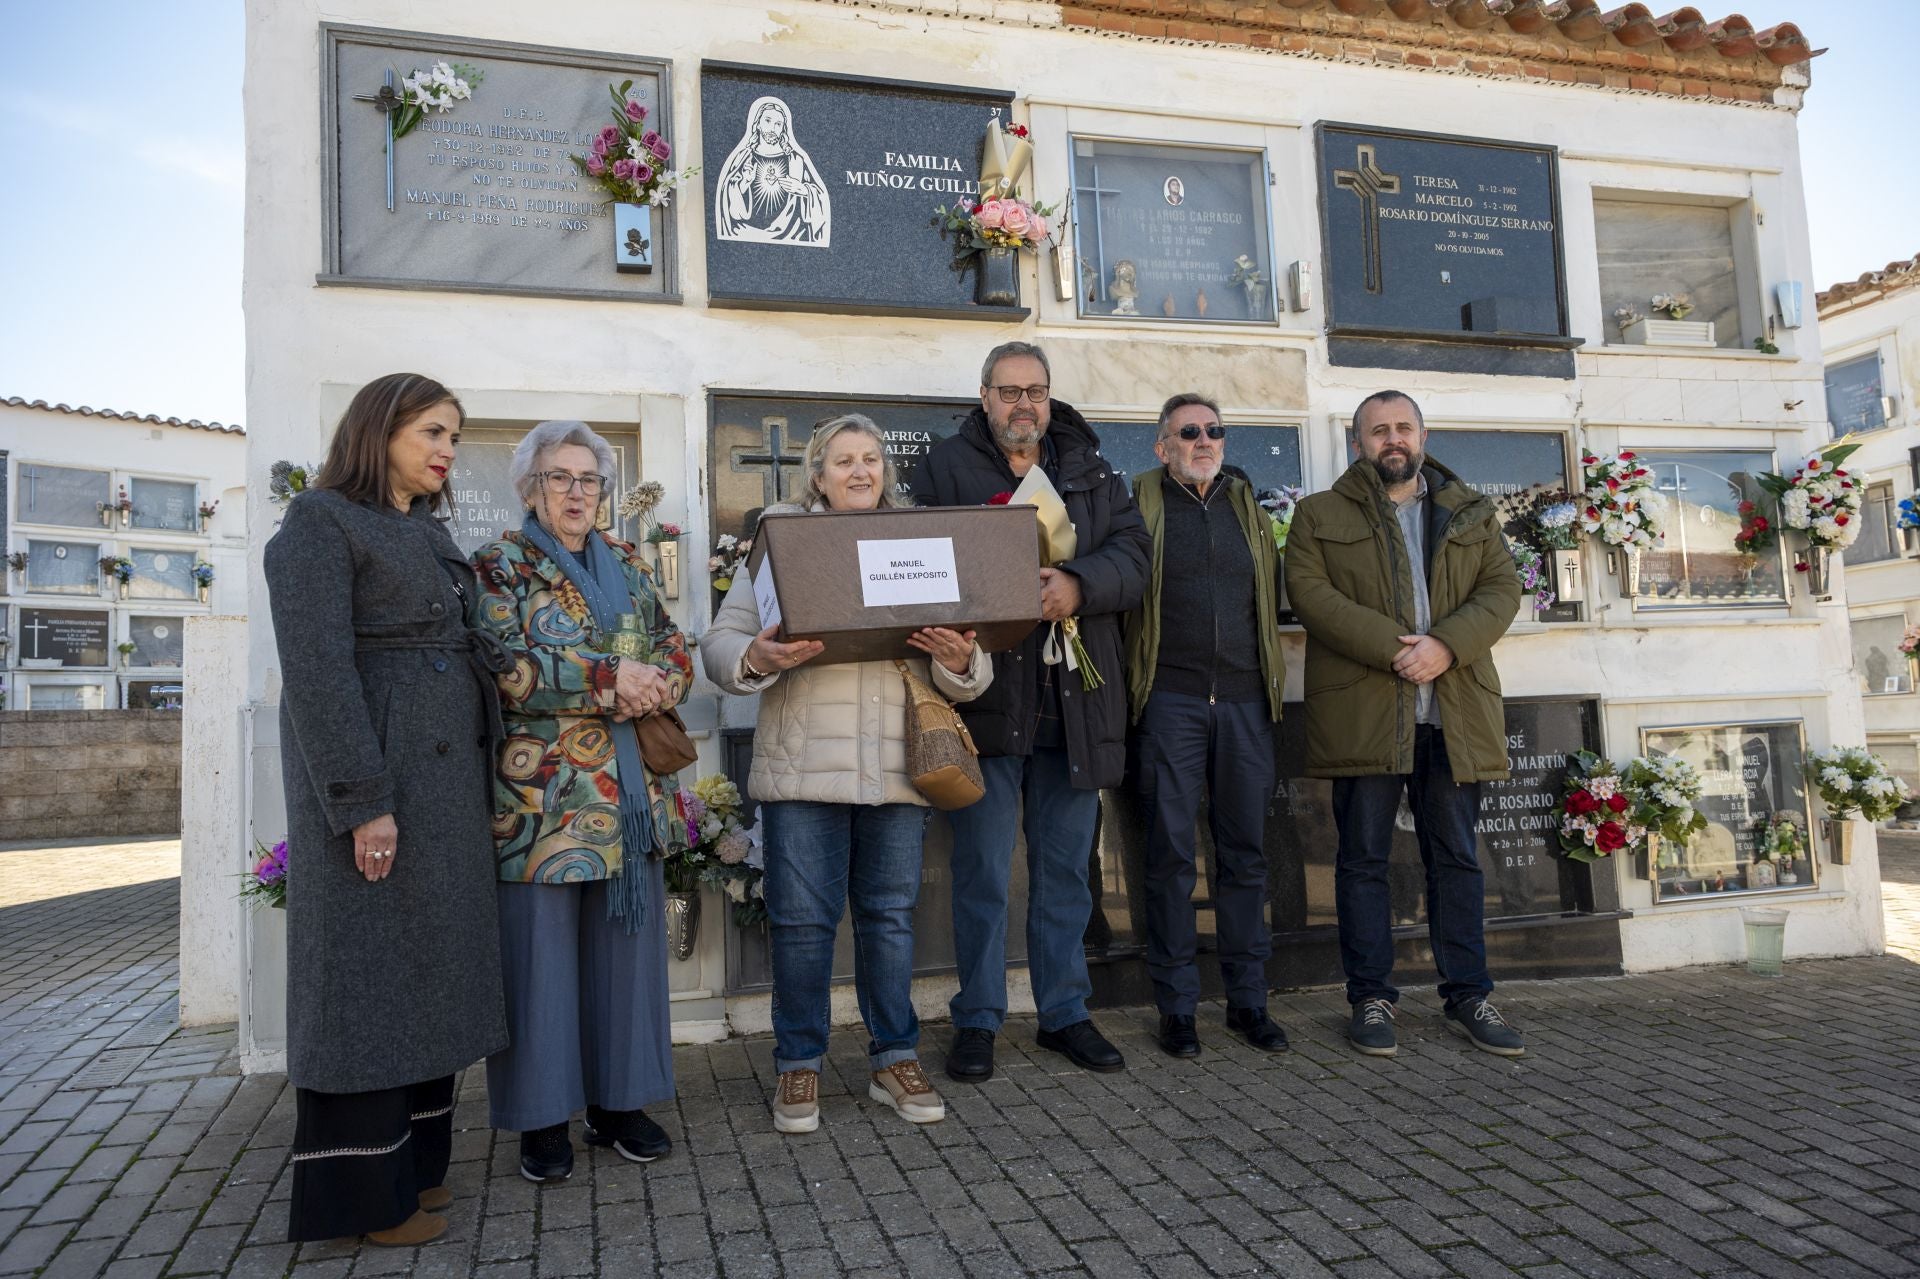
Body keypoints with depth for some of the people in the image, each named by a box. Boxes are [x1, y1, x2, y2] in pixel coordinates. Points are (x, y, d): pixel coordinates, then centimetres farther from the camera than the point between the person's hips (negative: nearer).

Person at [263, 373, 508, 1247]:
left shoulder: (428, 534, 18)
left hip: (446, 775, 8)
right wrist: (362, 800, -20)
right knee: (367, 965, -1)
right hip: (374, 776, -8)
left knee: (430, 962, 12)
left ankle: (415, 1157, 24)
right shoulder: (322, 521, -6)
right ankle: (364, 1192, 11)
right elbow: (315, 668, -15)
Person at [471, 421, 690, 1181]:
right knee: (540, 948, 1)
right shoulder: (499, 567, 0)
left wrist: (655, 684, -11)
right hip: (540, 795, -5)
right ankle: (543, 1119, 15)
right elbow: (504, 667, -15)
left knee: (627, 943, 9)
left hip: (632, 791, 5)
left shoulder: (628, 566, 17)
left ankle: (617, 1102, 23)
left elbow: (673, 647, 12)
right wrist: (611, 678, -18)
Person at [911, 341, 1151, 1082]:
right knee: (982, 869, 4)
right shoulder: (946, 467, 4)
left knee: (1066, 866, 13)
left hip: (1075, 700, 3)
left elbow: (1132, 554, 2)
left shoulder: (1089, 469, 13)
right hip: (984, 694, -3)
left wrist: (1078, 584, -17)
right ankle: (977, 1020, 19)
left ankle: (1064, 1012, 27)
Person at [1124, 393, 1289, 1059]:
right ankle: (1176, 1007, 10)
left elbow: (1273, 599, 20)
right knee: (1171, 853, 0)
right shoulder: (1141, 506, 5)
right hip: (1171, 702, -3)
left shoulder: (1249, 510, 16)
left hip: (1245, 702, 4)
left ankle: (1248, 999, 19)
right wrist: (1133, 684, -9)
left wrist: (1269, 681, 12)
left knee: (1246, 852, 8)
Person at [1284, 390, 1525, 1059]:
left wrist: (1446, 645, -13)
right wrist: (1391, 647, -16)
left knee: (1456, 858, 8)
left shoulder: (1472, 514, 17)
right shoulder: (1321, 516, 8)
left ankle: (1468, 997, 19)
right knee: (1363, 858, 2)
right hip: (1362, 710, -2)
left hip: (1453, 713, 3)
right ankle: (1372, 999, 11)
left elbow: (1501, 589, 6)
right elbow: (1310, 591, -6)